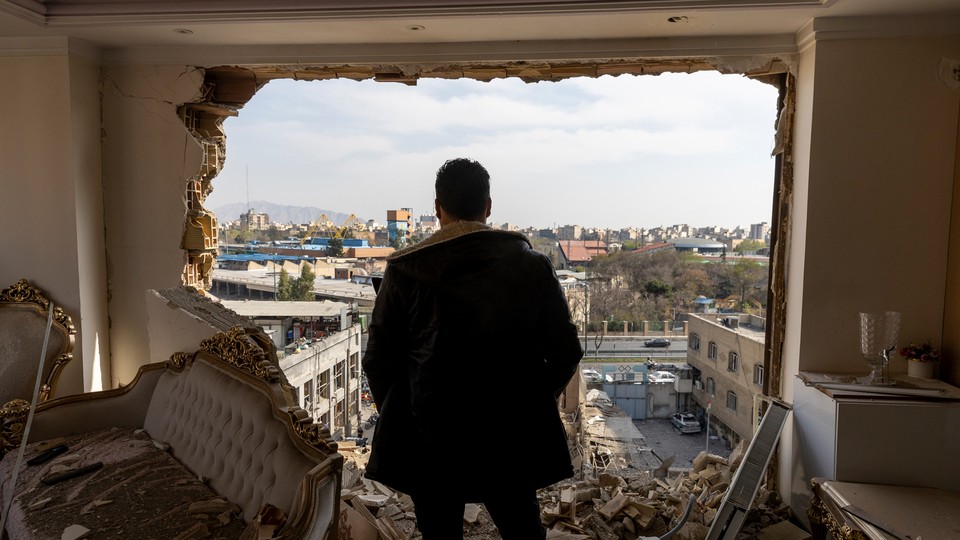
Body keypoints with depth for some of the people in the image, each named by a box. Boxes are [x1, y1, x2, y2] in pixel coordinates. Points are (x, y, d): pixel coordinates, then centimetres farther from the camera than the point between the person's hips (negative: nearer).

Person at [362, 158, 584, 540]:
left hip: (429, 442, -1)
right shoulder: (531, 265, -6)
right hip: (512, 439, 1)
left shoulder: (404, 270, -10)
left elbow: (379, 360, -6)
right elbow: (565, 352, -2)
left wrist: (397, 416, 11)